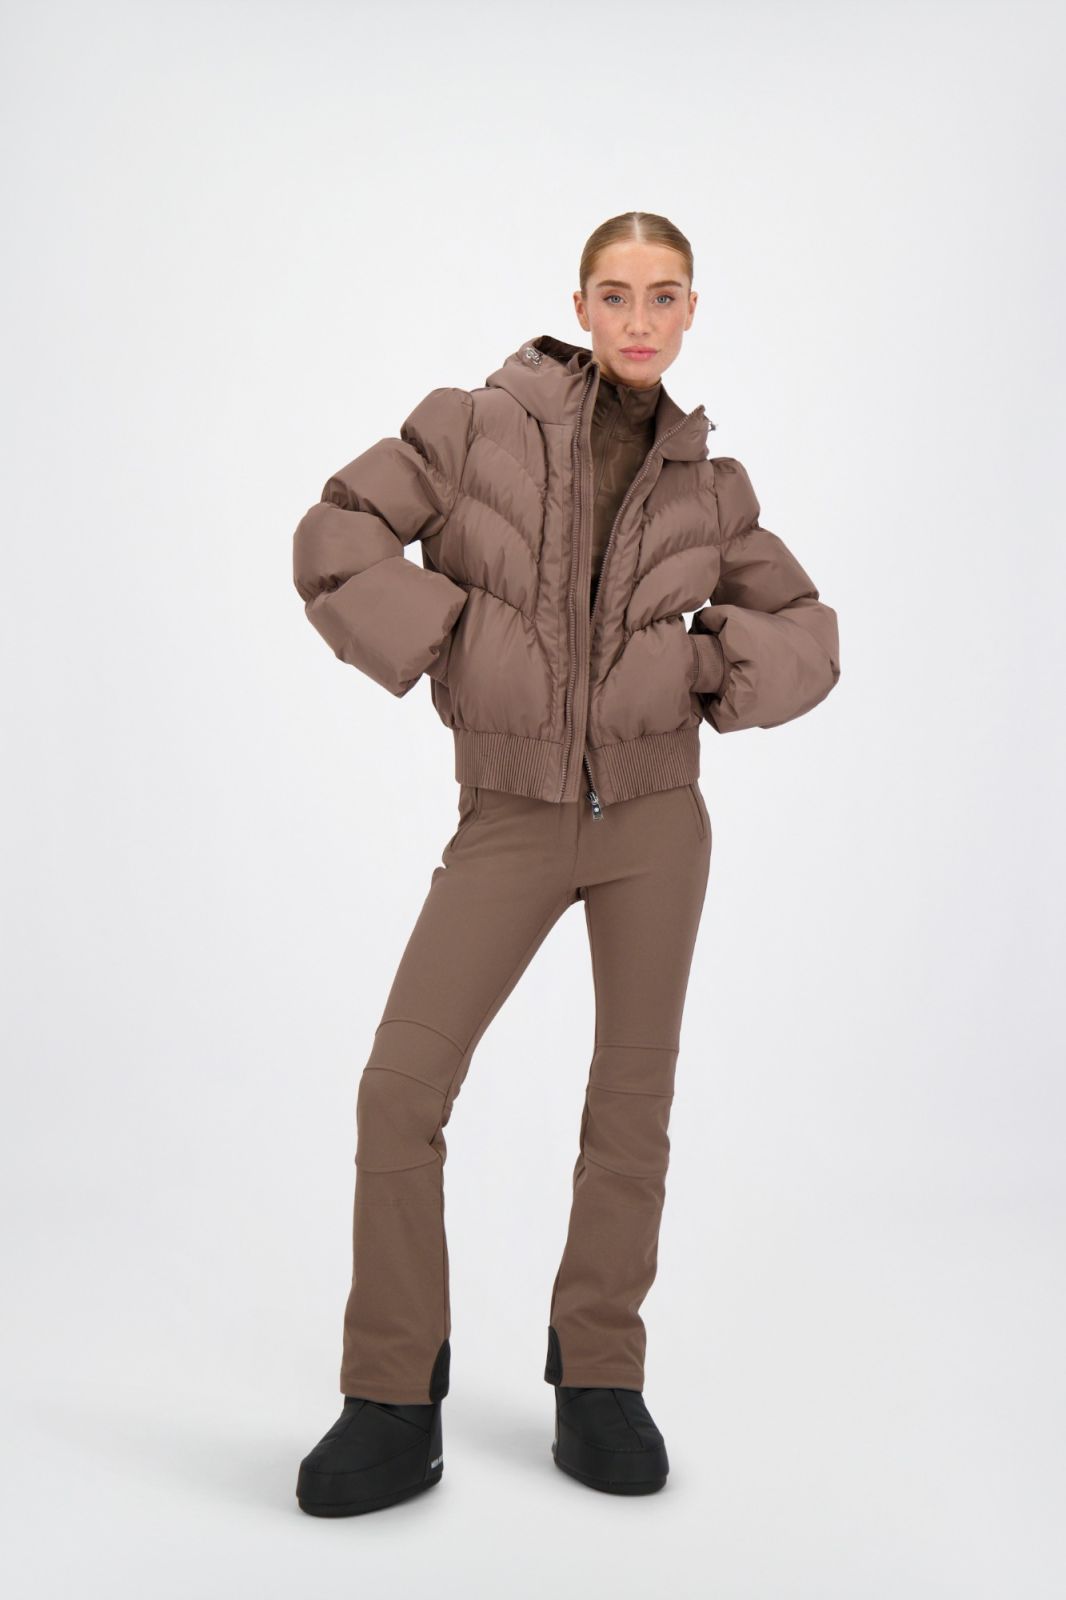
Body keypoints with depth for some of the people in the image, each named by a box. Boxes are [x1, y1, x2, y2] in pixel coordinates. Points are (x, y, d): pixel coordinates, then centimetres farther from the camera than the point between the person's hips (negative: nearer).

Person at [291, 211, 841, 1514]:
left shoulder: (708, 484, 6)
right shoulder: (481, 422, -1)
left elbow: (806, 634, 13)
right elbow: (336, 537, -5)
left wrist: (711, 669, -3)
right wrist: (440, 647, -10)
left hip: (655, 811, 2)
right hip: (511, 817, -2)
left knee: (633, 1097, 5)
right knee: (401, 1084, -10)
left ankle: (597, 1382, 21)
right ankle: (395, 1408, 3)